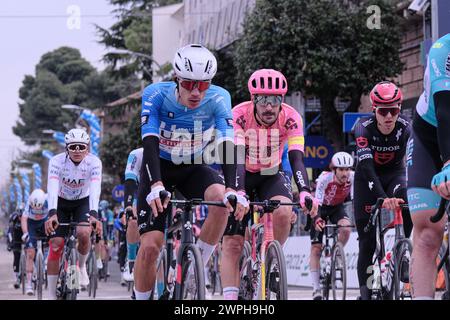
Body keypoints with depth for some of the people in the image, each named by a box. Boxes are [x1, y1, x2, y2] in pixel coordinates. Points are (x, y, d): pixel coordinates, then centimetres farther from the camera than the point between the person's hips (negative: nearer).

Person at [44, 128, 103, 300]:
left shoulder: (94, 162, -25)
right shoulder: (57, 161, -26)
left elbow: (95, 189, -37)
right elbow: (52, 188, -39)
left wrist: (93, 214, -53)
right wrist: (52, 214, -54)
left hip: (83, 203, 0)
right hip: (61, 203, 0)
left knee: (83, 233, -28)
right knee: (56, 246, -12)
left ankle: (82, 266, 3)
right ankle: (52, 295, -5)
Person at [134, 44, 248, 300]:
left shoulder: (218, 98, -24)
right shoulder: (156, 94, -26)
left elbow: (227, 145, -34)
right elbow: (150, 143, -36)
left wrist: (232, 190, -49)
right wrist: (156, 186, -52)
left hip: (195, 168, 1)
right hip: (160, 167, -1)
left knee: (222, 201, -31)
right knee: (150, 245, -14)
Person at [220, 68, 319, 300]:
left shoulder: (290, 118, -23)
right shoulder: (239, 115, -28)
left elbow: (297, 159, -31)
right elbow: (237, 158, -37)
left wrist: (305, 192, -48)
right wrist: (239, 193, -53)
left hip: (271, 175, 1)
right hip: (242, 176, -1)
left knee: (284, 212, -30)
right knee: (232, 243, -11)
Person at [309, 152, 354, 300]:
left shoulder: (352, 178, -26)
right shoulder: (325, 178, -33)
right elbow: (318, 202, -38)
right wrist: (317, 220, -54)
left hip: (337, 207, 2)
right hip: (321, 207, -2)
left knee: (346, 229, -30)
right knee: (316, 248, -9)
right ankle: (316, 289, -5)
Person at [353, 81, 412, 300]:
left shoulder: (405, 129, -24)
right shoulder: (364, 127, -28)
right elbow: (366, 166, -39)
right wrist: (383, 198, -53)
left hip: (394, 173, 1)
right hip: (368, 177, -1)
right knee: (367, 239, -7)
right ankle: (365, 292, 1)